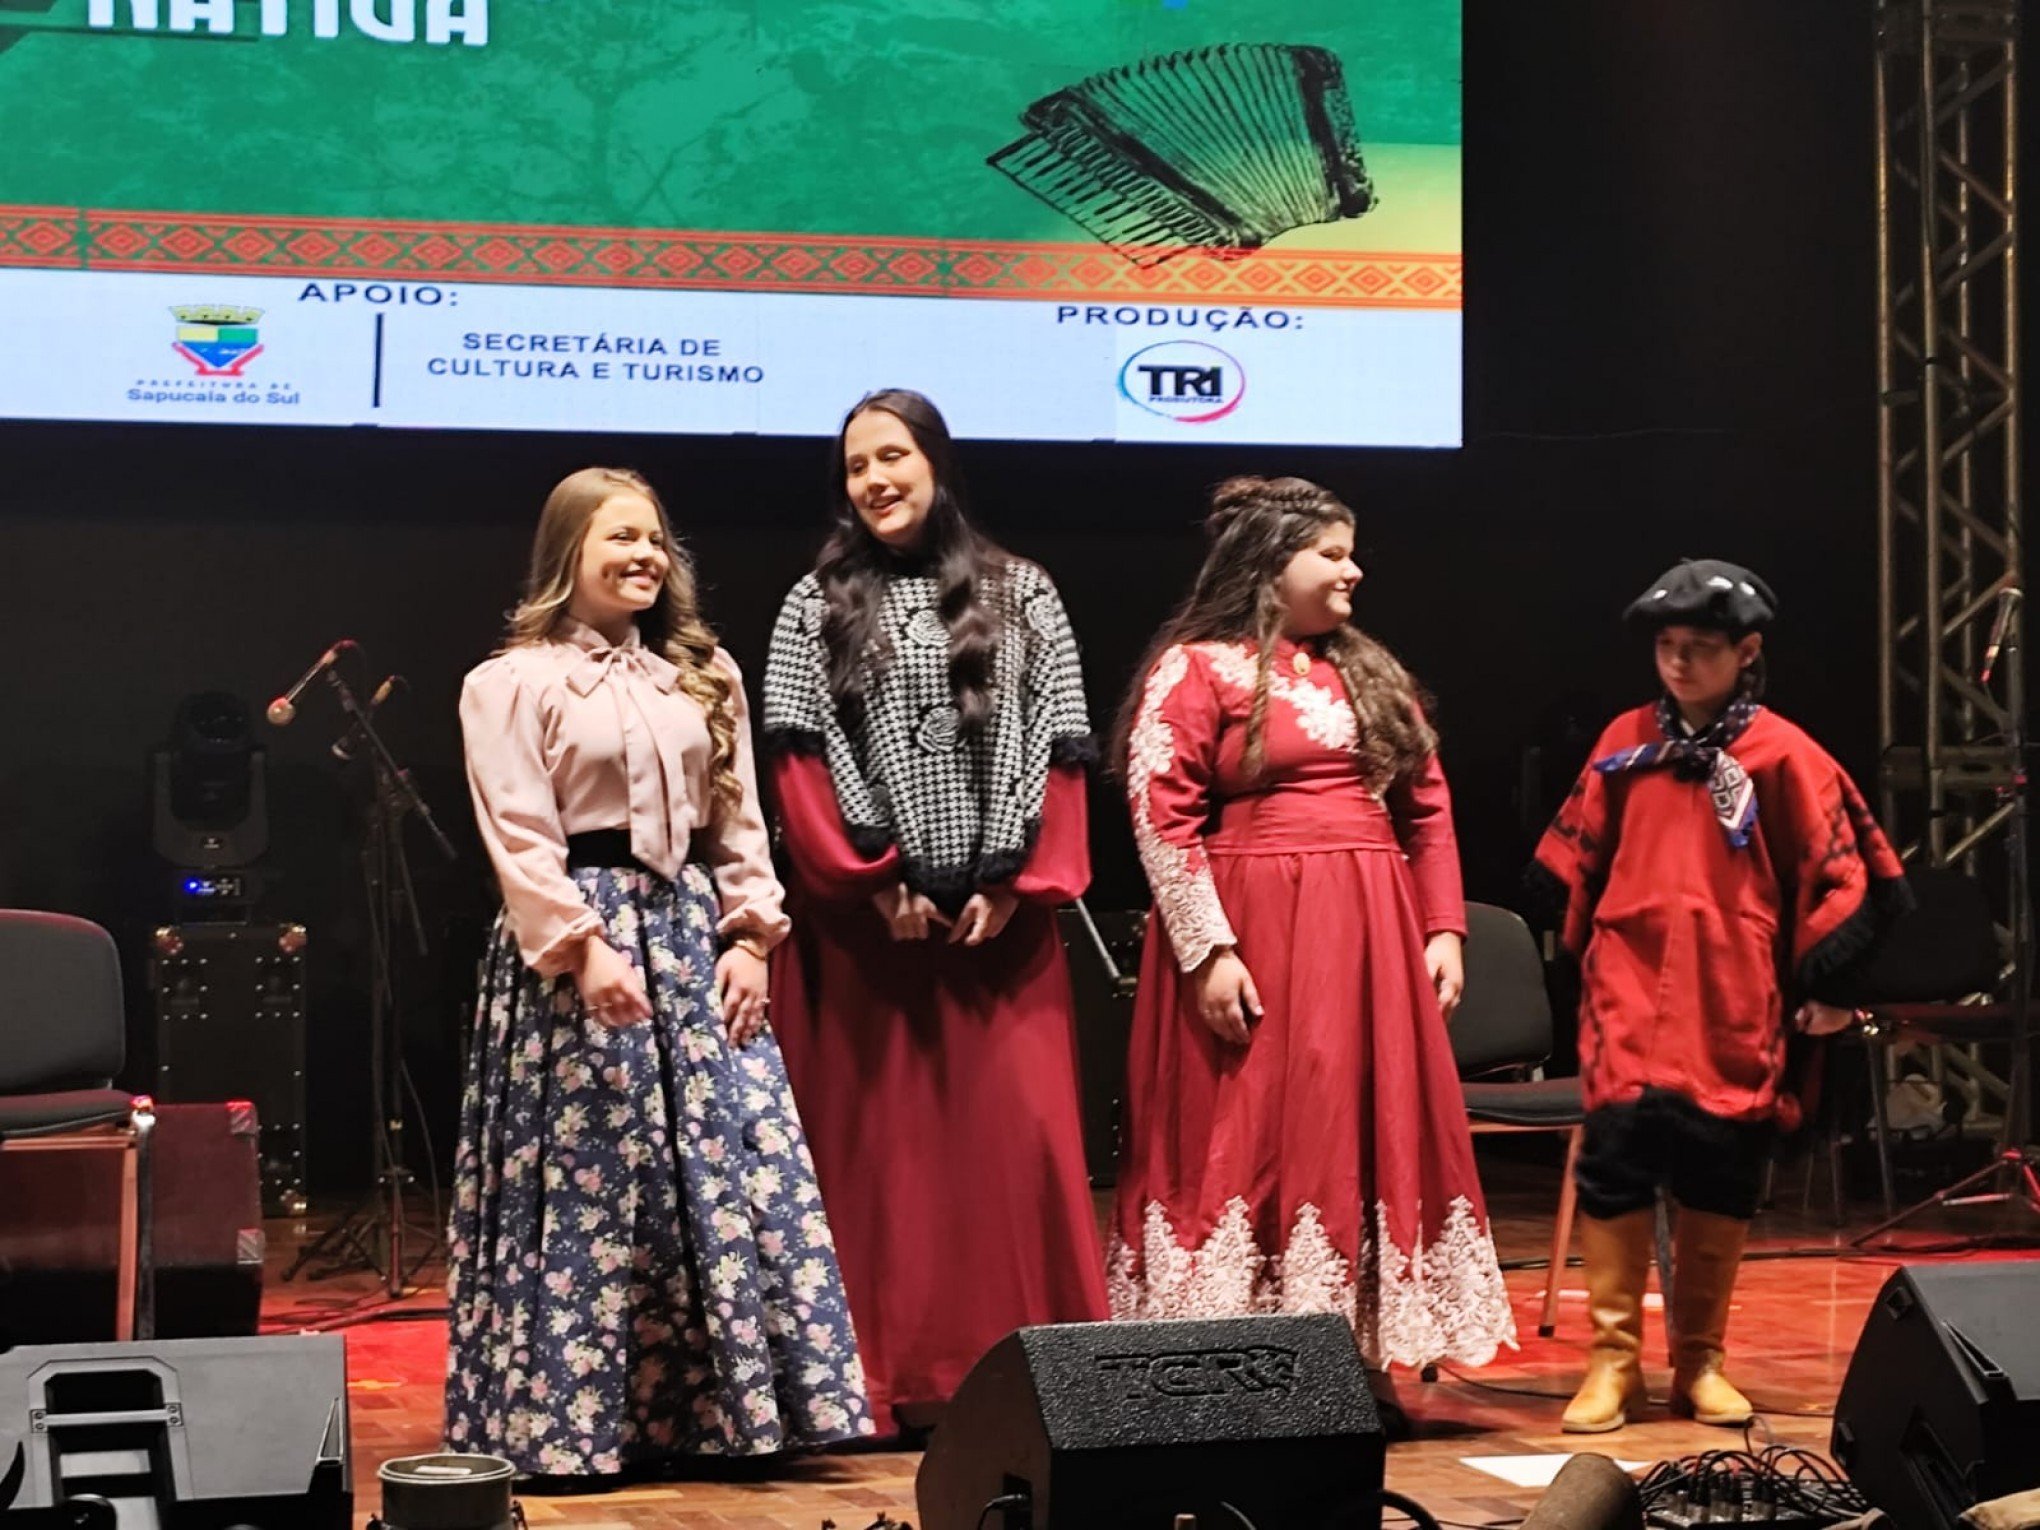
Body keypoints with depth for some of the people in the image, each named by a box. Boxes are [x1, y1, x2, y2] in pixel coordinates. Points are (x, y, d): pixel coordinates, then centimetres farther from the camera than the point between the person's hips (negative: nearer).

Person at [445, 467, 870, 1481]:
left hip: (692, 936, 5)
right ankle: (567, 1423, 6)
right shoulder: (511, 684, -1)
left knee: (735, 1177, 0)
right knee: (582, 1188, -3)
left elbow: (740, 824, 13)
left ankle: (729, 1410, 8)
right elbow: (519, 841, -9)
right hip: (575, 949, -5)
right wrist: (585, 943, -19)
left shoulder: (706, 676, 15)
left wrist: (748, 936, 1)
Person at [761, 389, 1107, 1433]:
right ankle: (897, 1378, 5)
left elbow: (1055, 750, 4)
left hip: (1000, 913, 0)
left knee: (1014, 1132, -4)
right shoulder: (817, 605, 8)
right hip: (864, 916, 0)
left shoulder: (1023, 596, 10)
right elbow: (804, 761, 0)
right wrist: (877, 884, -9)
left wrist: (1011, 882, -6)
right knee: (878, 1139, 0)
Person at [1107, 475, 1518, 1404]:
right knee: (1246, 1141, -4)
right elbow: (1161, 817, -11)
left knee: (1368, 1142, 6)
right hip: (1253, 940, -6)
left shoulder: (1368, 672, 17)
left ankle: (1359, 1358, 13)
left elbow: (1429, 807, 16)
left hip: (1369, 941, 6)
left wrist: (1443, 928, 6)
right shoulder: (1195, 668, -3)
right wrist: (1208, 950, -17)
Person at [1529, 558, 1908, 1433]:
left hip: (1732, 1007, -1)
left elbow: (1839, 874, 1)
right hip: (1629, 993, 1)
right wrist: (1580, 946, 18)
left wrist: (1825, 986, 0)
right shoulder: (1627, 741, 6)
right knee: (1616, 1159, -9)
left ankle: (1699, 1360, 18)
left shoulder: (1781, 756, -3)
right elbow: (1574, 857, 17)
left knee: (1721, 1177, 4)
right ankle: (1613, 1360, -1)